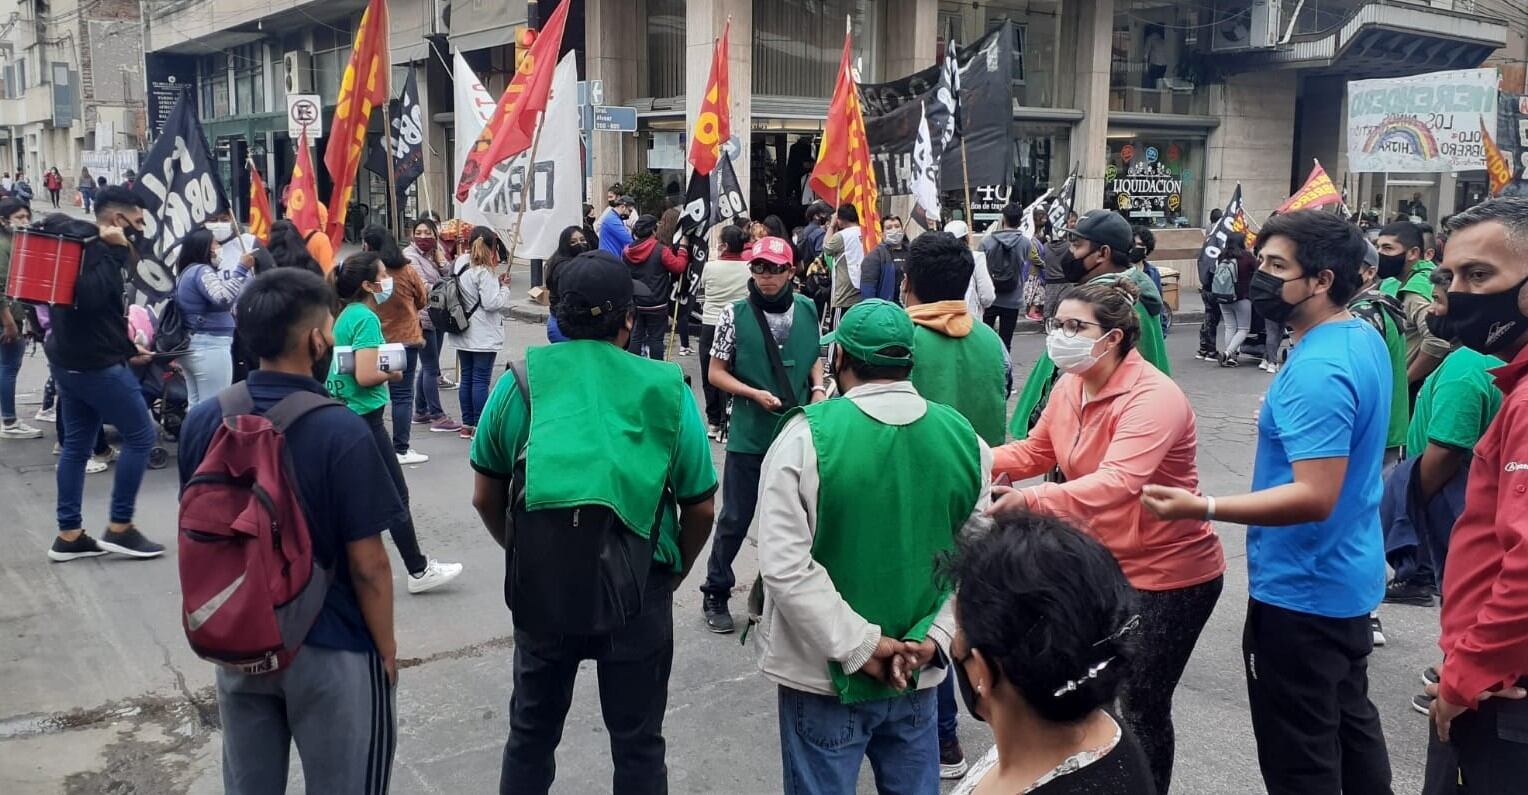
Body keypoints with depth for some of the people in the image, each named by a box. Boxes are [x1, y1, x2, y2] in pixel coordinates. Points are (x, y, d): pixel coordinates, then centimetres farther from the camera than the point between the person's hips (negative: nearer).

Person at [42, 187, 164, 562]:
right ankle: (119, 528, 4)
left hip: (70, 359, 10)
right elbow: (91, 298, -31)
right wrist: (115, 251, -25)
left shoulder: (83, 244, 14)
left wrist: (127, 350, 18)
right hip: (95, 364, -10)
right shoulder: (92, 247, -16)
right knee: (141, 436, -1)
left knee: (76, 445, 12)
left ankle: (69, 535, 17)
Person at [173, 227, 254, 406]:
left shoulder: (186, 272, 16)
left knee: (196, 406, 12)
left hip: (192, 345, 10)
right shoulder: (201, 271, -13)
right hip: (210, 346, -10)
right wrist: (242, 269, -22)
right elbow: (224, 299, -26)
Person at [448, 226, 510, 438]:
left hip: (462, 332, 8)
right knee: (481, 380, -2)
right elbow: (492, 303, -21)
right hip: (483, 336, -8)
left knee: (466, 378, 13)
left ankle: (466, 425, 19)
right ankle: (479, 426, 2)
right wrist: (504, 286, -5)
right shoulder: (484, 272, -17)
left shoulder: (460, 265, 7)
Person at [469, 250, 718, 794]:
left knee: (531, 734, 21)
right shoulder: (666, 389, -6)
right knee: (637, 744, 15)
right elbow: (701, 510, 0)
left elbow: (485, 498, 5)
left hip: (541, 583, 2)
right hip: (638, 588, -1)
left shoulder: (521, 381, -3)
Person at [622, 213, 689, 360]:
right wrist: (682, 250, 5)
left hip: (634, 303, 4)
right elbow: (679, 266, -9)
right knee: (656, 338, 4)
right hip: (656, 304, -4)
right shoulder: (661, 250, -15)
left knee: (636, 337, 11)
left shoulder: (627, 251, 1)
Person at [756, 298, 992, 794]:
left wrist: (859, 646, -14)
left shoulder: (808, 434, -16)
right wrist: (932, 640, -4)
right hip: (917, 676, 4)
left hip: (826, 675, -3)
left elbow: (784, 565, -20)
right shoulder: (964, 437, -3)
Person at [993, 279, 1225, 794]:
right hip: (1102, 562, 8)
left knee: (1141, 709, 5)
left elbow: (1117, 484, -42)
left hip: (1168, 573, -8)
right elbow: (1036, 450, 11)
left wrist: (1030, 501, -54)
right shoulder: (1069, 386, -2)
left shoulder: (1154, 398, -27)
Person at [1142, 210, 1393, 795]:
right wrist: (1286, 417, 18)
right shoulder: (1365, 339, 5)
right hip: (1346, 576, 10)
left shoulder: (1315, 372, -27)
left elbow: (1316, 497, -32)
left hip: (1302, 591, -10)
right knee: (1351, 720, 25)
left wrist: (1203, 509, -37)